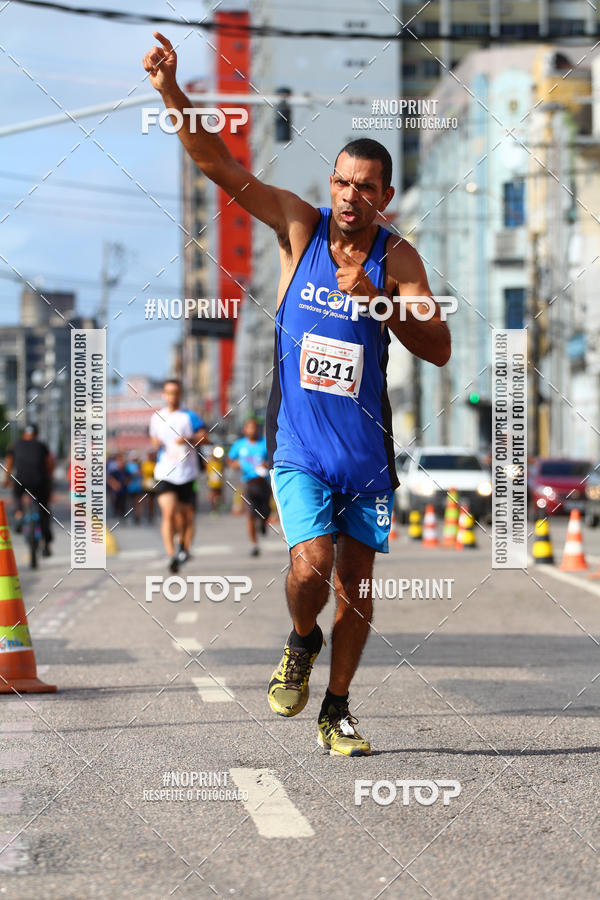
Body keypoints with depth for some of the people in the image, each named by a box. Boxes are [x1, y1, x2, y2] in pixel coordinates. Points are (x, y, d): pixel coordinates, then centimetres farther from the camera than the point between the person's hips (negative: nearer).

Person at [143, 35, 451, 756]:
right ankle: (301, 643, 17)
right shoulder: (300, 227, -4)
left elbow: (439, 351, -9)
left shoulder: (397, 258, -4)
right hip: (298, 442, -1)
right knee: (312, 566, -17)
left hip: (367, 446, 1)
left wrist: (376, 299, -22)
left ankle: (336, 711, 23)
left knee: (356, 584, 6)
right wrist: (171, 94, -21)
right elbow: (219, 166, -10)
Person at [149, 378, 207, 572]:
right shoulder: (156, 417, 11)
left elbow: (204, 436, -5)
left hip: (186, 474, 0)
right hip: (164, 474, 1)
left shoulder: (190, 416, 1)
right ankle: (171, 555, -23)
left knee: (186, 515, 10)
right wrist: (157, 444, 2)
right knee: (168, 512, -17)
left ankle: (185, 547, 33)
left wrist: (189, 440, -23)